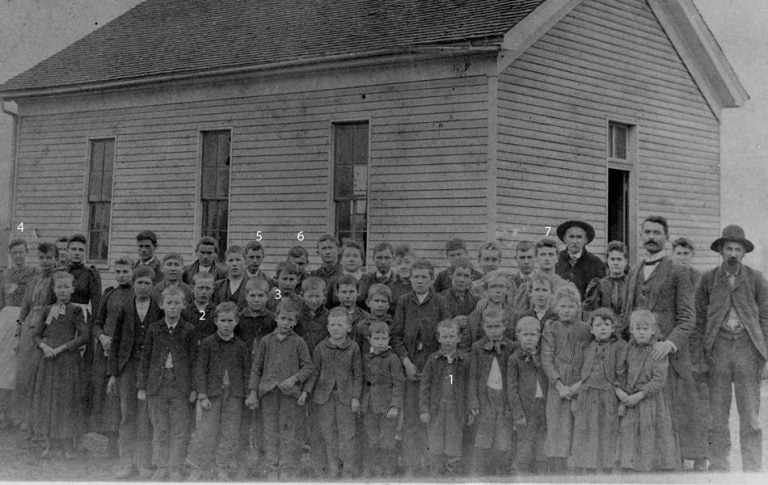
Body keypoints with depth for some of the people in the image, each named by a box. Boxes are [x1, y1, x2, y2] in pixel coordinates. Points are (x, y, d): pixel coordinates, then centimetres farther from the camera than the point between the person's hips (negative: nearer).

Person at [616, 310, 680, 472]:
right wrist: (619, 391, -11)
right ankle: (629, 468, 11)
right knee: (629, 439, 4)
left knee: (651, 438, 0)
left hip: (651, 401, -4)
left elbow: (659, 380, -13)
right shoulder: (628, 350, 6)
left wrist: (640, 395, -18)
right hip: (629, 402, 4)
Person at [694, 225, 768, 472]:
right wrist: (703, 350, -1)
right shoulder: (708, 279, 7)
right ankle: (718, 466, 11)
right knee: (717, 413, 3)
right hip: (718, 347, 0)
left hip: (747, 345, 0)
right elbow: (699, 317, 7)